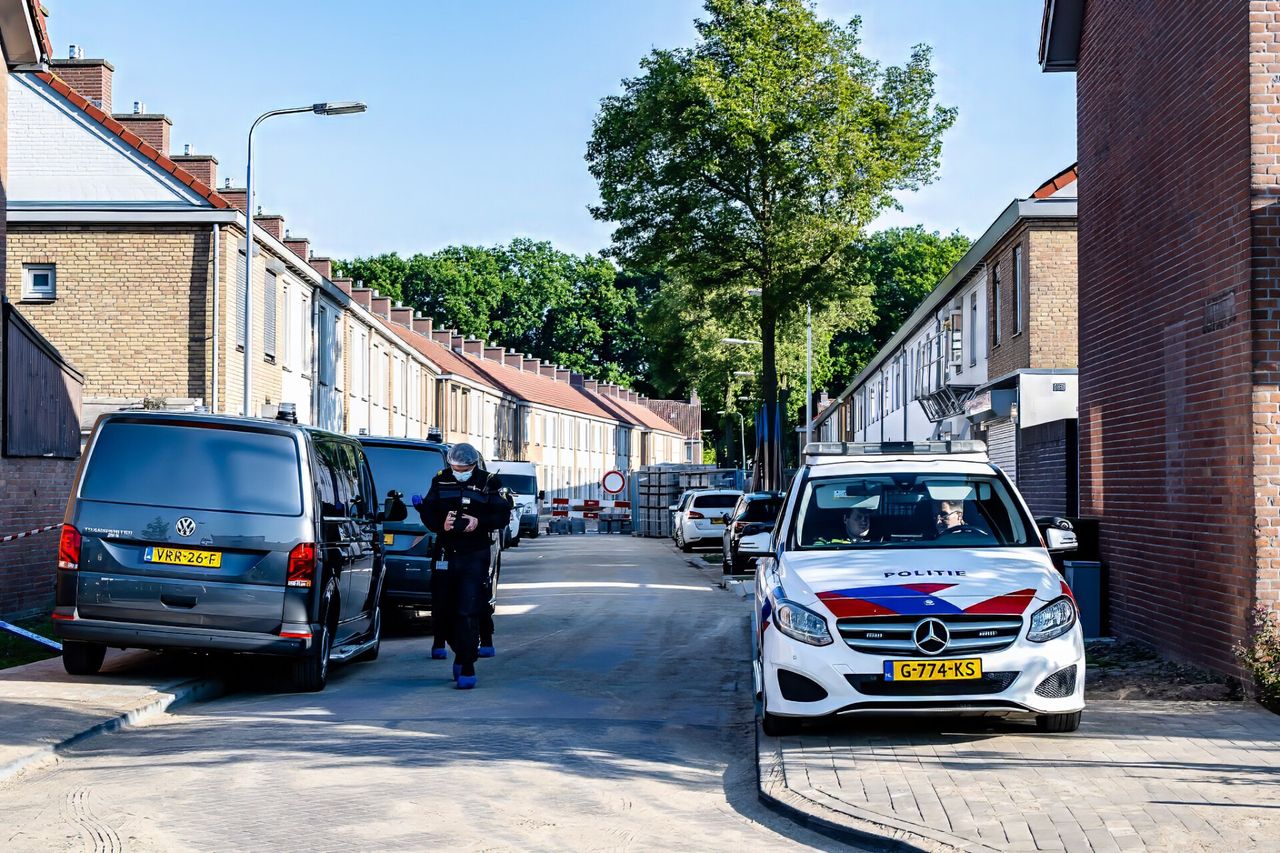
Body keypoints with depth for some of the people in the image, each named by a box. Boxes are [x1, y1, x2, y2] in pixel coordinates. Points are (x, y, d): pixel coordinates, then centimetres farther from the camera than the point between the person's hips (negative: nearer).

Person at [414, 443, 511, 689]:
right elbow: (427, 512, 6)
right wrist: (441, 523, -15)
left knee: (468, 612, -11)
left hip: (475, 556, -4)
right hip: (446, 555, 4)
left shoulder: (488, 483, -1)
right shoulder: (441, 482, 7)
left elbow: (502, 516, -2)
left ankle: (467, 667, -8)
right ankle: (460, 653, 31)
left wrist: (479, 522, -18)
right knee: (443, 610, 10)